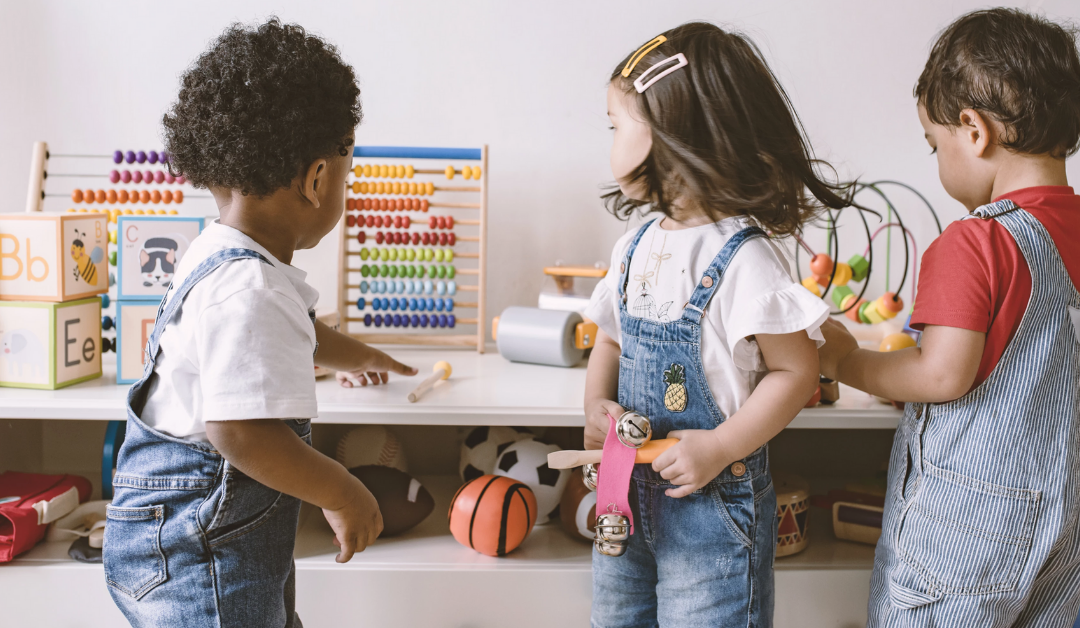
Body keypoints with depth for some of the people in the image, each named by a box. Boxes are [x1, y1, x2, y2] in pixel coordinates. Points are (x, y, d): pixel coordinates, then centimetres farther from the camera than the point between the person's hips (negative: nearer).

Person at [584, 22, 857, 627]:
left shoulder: (743, 260, -20)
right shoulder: (636, 246, 3)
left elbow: (797, 371, -16)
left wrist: (719, 448, -21)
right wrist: (597, 405, -4)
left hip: (712, 498, -7)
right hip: (628, 493, 7)